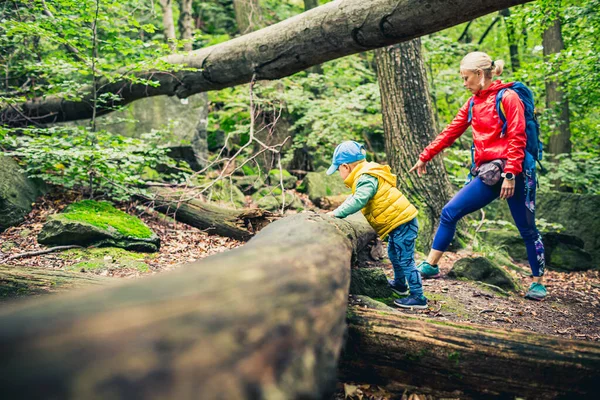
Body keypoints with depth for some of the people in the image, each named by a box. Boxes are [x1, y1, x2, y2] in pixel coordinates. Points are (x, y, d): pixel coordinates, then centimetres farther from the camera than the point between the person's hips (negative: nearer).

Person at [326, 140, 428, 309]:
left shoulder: (366, 178, -21)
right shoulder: (366, 176, 13)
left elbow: (358, 201, -32)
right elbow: (354, 197, 21)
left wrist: (337, 213, -27)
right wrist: (338, 211, 10)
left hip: (402, 222, -11)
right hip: (399, 221, 11)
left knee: (405, 260, -7)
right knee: (394, 254, 27)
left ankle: (418, 297, -1)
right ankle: (400, 284, 46)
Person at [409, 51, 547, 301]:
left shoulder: (507, 97, -6)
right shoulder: (473, 104, 14)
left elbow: (517, 138, -12)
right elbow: (451, 132, 18)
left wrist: (510, 175, -19)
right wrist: (425, 157, 20)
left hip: (512, 173, -6)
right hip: (487, 174, 6)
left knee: (527, 229, 4)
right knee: (449, 212, -1)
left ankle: (538, 283, 19)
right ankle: (430, 266, 7)